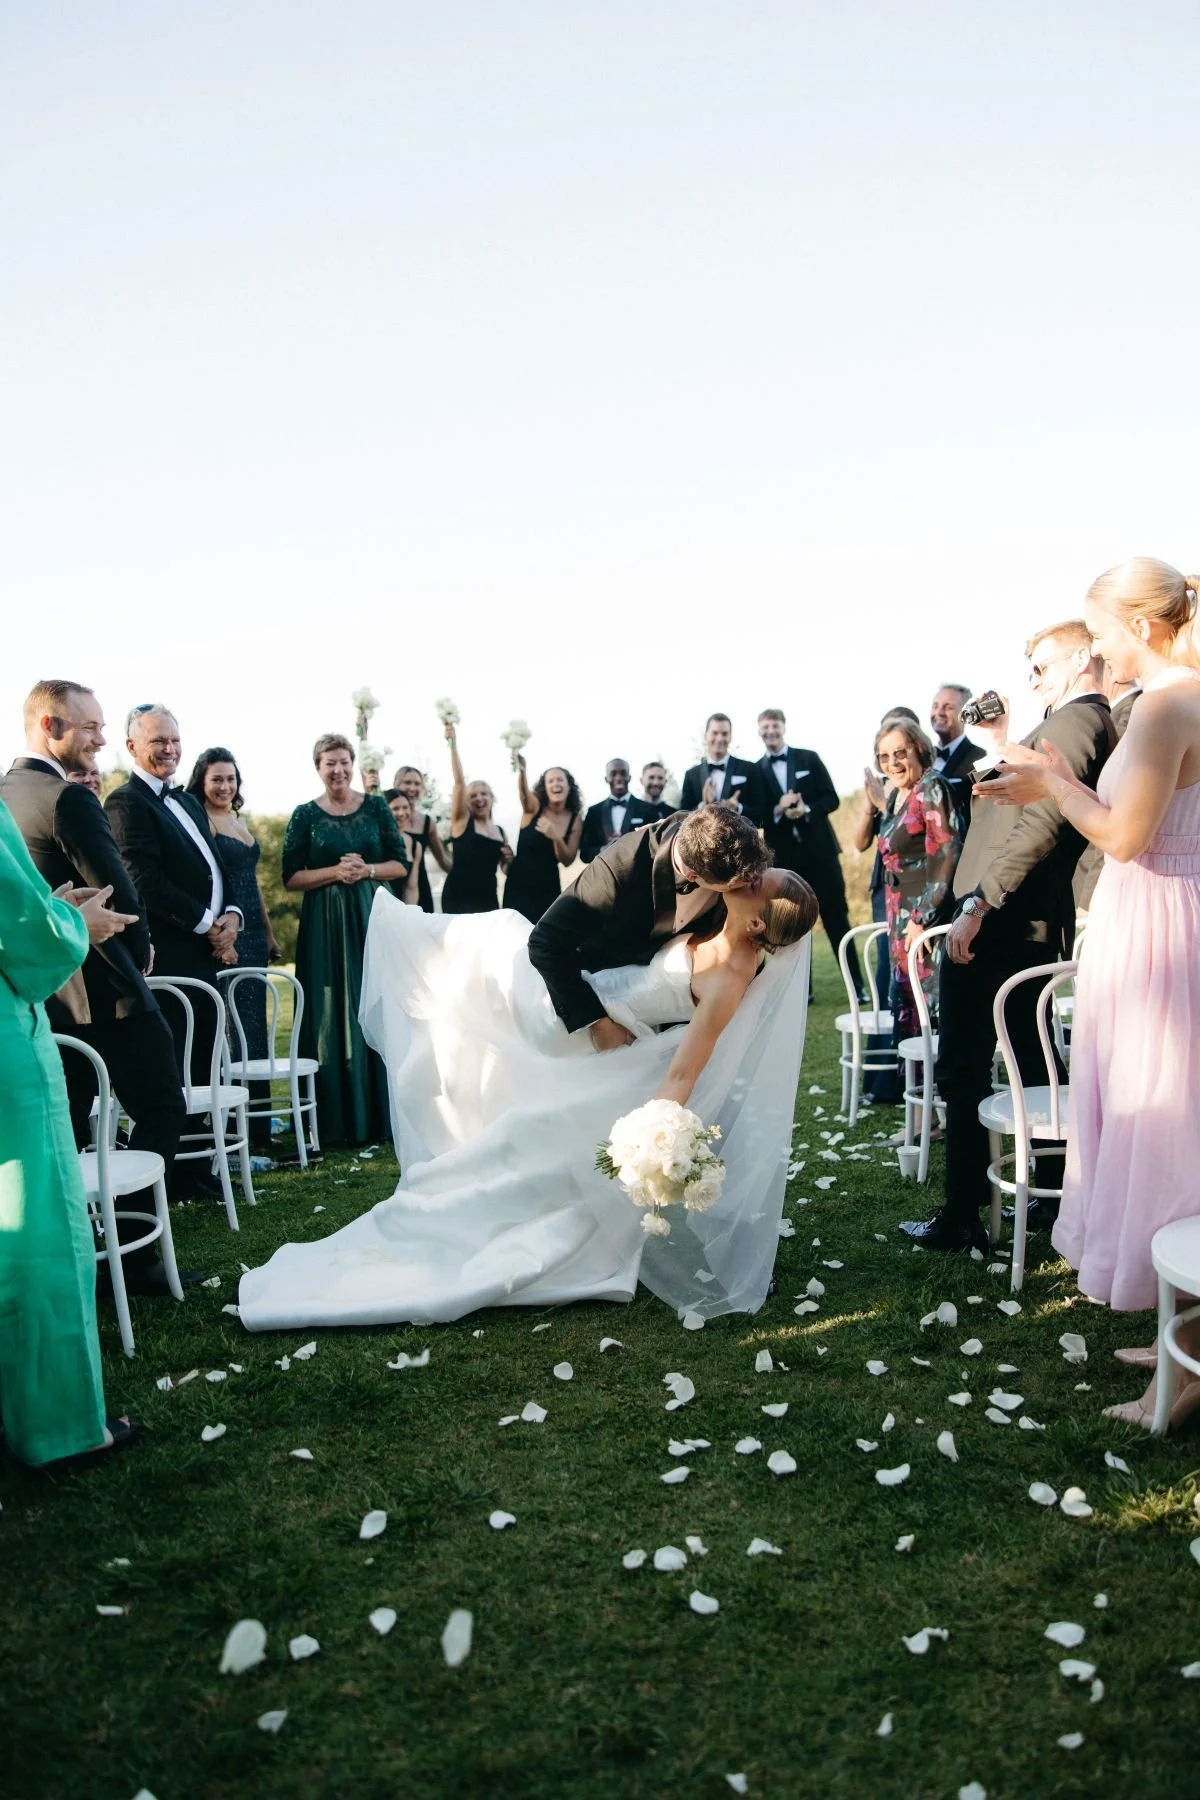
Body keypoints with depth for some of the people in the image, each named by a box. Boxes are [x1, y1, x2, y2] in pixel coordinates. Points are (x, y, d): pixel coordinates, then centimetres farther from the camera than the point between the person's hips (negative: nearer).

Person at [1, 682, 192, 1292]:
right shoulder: (70, 799, -17)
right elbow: (119, 894, -17)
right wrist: (141, 953, -2)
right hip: (104, 989, -8)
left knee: (65, 1128, 15)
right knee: (160, 1111, 2)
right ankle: (135, 1256, 4)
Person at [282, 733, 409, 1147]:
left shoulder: (376, 807, 7)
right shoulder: (306, 815, 3)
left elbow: (400, 864, 6)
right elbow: (291, 877, -1)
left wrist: (367, 870, -11)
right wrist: (335, 872, -13)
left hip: (372, 918, 2)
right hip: (325, 926, -1)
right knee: (331, 1016, -1)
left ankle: (377, 1114, 11)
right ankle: (335, 1121, 6)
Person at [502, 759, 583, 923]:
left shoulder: (575, 820, -1)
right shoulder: (533, 808, -7)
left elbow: (567, 861, -6)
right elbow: (524, 792, -30)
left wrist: (556, 838, -26)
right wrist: (521, 770, -53)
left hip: (548, 887, 2)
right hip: (518, 884, -2)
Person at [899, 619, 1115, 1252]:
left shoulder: (1073, 722, -14)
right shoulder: (1093, 724, 17)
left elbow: (1041, 824, -26)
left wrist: (977, 903, -27)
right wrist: (1003, 745, 21)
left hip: (995, 924, -10)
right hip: (1035, 926, 10)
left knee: (962, 1071, -2)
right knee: (1033, 1064, 19)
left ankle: (962, 1217, 6)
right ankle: (1055, 1196, 29)